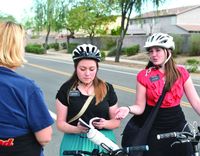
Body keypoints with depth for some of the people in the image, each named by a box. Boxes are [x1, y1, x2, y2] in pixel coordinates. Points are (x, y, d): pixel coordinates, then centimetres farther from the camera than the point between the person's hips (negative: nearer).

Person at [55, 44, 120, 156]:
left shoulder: (107, 89, -2)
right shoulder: (66, 89, -5)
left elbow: (116, 121, 2)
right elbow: (60, 123, -4)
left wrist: (105, 124, -18)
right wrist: (77, 129, -22)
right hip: (75, 142, -1)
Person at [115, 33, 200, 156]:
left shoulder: (181, 72, -4)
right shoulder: (144, 76, -9)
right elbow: (140, 107, -7)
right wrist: (128, 109, -27)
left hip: (179, 127, 2)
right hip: (155, 129, -1)